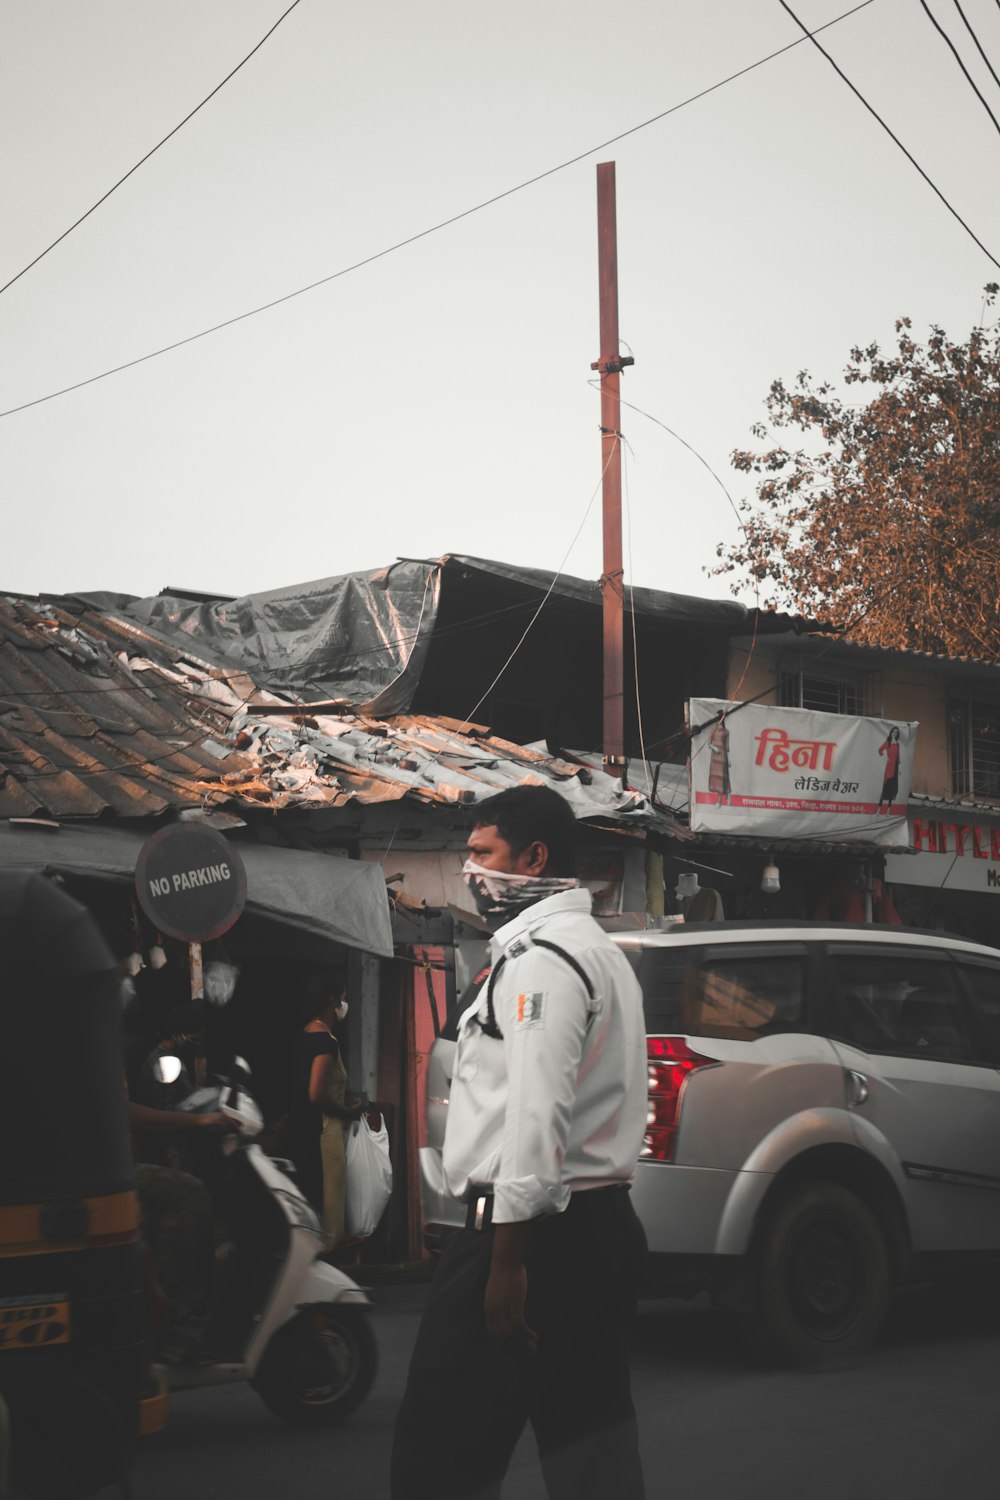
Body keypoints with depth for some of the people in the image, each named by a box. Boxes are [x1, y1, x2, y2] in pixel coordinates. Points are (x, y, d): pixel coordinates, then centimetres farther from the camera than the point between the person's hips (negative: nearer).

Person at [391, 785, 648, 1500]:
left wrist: (508, 1258, -22)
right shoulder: (601, 952, 21)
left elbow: (538, 1114, -22)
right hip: (603, 1226, 10)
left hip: (539, 1230, -10)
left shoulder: (541, 958, -13)